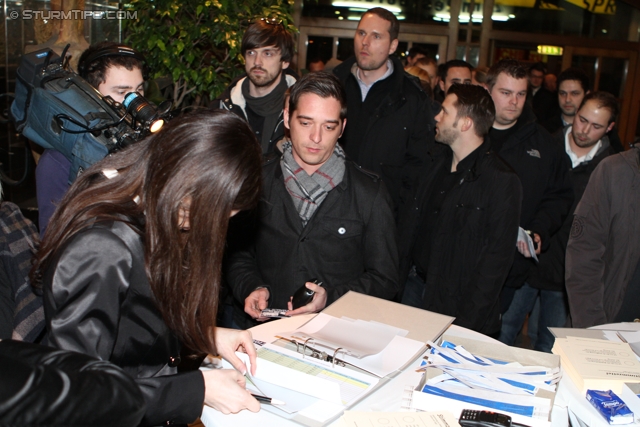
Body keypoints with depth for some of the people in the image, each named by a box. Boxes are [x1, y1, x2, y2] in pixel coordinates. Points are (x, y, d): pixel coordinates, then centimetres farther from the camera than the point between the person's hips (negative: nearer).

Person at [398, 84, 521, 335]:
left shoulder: (502, 182, -15)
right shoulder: (438, 165, 7)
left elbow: (496, 260, -16)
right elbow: (410, 222, 10)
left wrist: (466, 321, -18)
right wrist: (397, 275, 0)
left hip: (454, 303, -6)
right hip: (414, 286, 6)